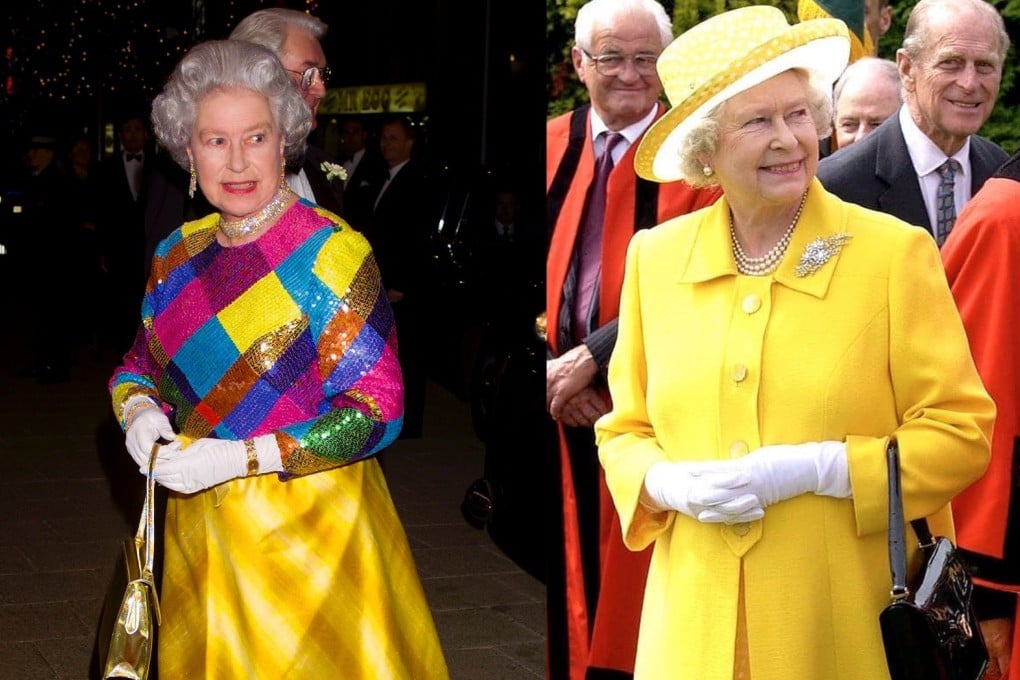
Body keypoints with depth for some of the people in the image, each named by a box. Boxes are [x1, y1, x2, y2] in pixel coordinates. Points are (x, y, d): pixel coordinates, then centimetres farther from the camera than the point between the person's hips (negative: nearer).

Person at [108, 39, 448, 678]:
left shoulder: (329, 253, -14)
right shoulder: (179, 256, 3)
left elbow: (377, 407, -17)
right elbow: (145, 361, 16)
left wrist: (240, 456, -22)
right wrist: (140, 410, -8)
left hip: (311, 517, -5)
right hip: (201, 525, 5)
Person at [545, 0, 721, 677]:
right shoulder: (552, 148, 9)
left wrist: (594, 355, -15)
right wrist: (549, 365, -8)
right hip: (560, 406, 4)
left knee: (635, 577, 3)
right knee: (566, 567, 10)